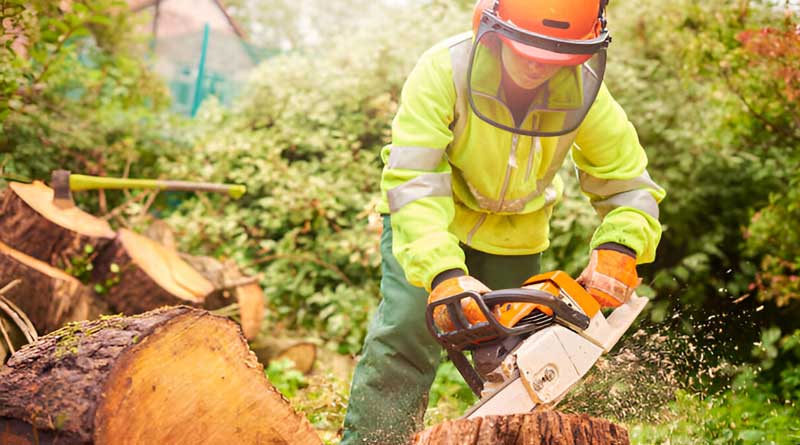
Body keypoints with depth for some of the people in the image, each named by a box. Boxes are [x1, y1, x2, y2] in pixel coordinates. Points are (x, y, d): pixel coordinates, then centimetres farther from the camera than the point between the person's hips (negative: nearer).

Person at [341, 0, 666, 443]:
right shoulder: (443, 69, -31)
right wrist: (443, 273, -49)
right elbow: (413, 182, -36)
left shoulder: (584, 91, -22)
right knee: (405, 331, -15)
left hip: (514, 233, 3)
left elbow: (629, 184, -13)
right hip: (433, 223, -2)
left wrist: (619, 247, -33)